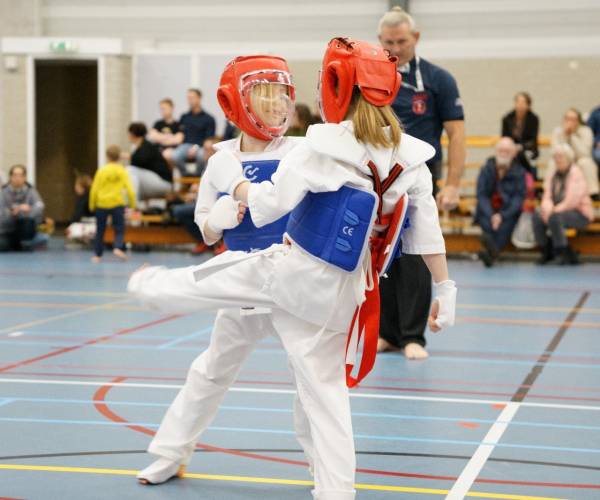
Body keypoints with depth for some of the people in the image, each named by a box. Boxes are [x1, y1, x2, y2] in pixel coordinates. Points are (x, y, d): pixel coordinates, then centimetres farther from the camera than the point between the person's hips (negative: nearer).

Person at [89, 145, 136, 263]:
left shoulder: (102, 170, -2)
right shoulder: (122, 171, -1)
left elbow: (94, 189, -2)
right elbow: (129, 189, -4)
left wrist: (92, 205, 9)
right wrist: (132, 204, 5)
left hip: (102, 204, 1)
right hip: (117, 204, 0)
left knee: (100, 231, 11)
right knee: (119, 229, 6)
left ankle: (97, 255, 14)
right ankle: (118, 247, -18)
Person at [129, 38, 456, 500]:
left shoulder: (323, 145, -17)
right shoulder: (411, 156, -2)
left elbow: (267, 206, -16)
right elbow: (428, 231, 1)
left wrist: (234, 182, 4)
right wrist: (446, 291, 8)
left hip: (293, 271, -4)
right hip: (343, 294, 4)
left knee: (212, 279, 23)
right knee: (327, 391, 13)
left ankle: (152, 285, 50)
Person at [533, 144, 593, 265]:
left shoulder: (576, 174, -14)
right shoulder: (553, 175, 8)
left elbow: (571, 202, -23)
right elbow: (547, 197, 3)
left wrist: (554, 211, -23)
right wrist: (547, 208, -19)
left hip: (580, 214, -7)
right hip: (559, 211, 7)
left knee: (554, 218, -35)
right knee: (537, 216, -18)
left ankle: (563, 253, -18)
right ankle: (547, 251, -2)